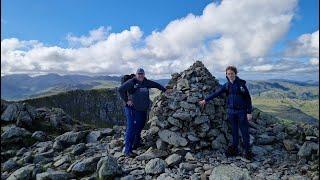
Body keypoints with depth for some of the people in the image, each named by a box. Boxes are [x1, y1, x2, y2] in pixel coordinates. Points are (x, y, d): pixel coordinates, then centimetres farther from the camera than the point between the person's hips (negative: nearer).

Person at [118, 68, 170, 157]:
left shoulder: (147, 82, 10)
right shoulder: (131, 82, -8)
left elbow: (156, 85, 25)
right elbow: (120, 89, -13)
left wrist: (165, 90, 28)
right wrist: (126, 100, -14)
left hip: (143, 109, 7)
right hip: (132, 109, -7)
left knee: (139, 127, 15)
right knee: (131, 128, -9)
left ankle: (136, 144, 32)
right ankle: (127, 150, -2)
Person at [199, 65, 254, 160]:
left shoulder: (241, 83, -8)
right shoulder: (226, 85, 4)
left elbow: (248, 98, -6)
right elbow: (216, 93, 7)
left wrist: (249, 112, -9)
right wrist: (206, 100, 6)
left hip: (241, 111, -3)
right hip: (231, 111, 3)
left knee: (244, 131, 4)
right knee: (234, 131, 13)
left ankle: (247, 151, 17)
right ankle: (234, 149, 25)